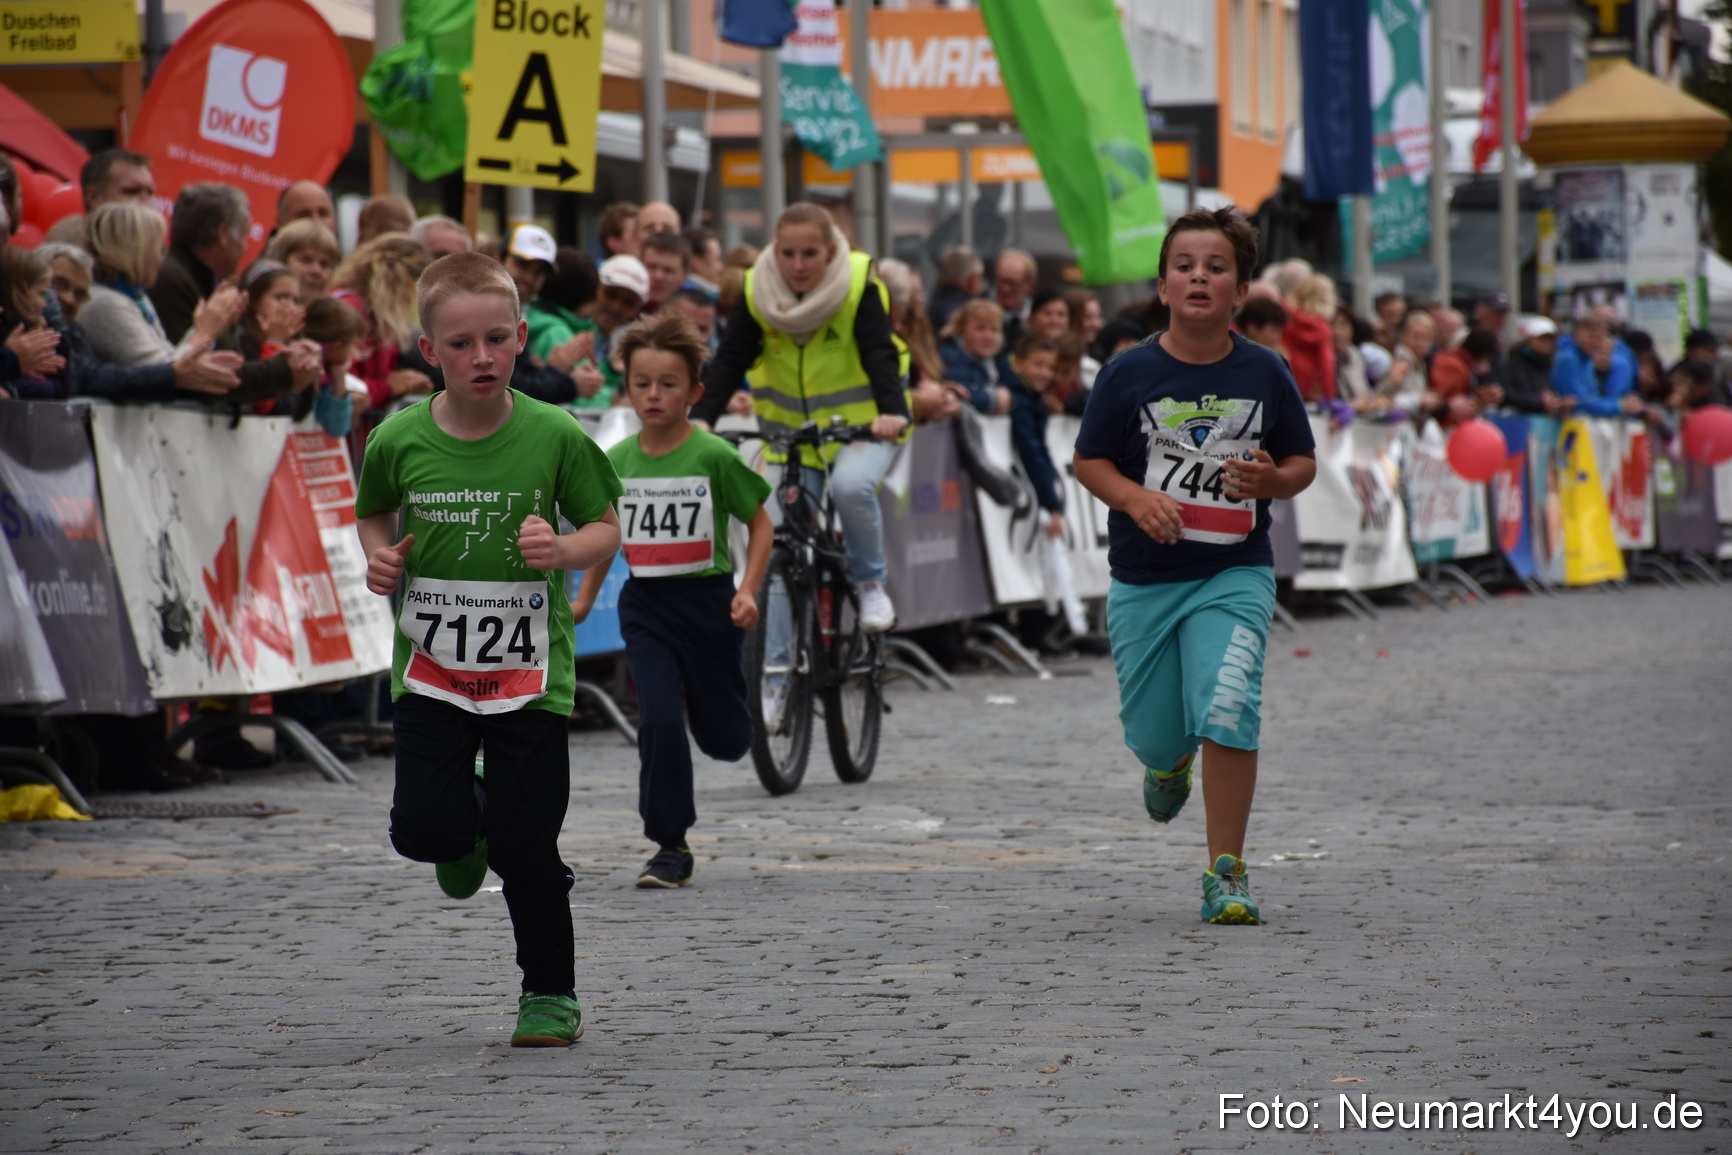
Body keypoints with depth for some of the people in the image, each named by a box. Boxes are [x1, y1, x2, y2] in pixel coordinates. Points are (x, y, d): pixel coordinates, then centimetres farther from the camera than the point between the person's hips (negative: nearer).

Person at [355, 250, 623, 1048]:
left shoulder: (553, 437, -9)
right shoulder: (399, 441, -5)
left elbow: (605, 528, 1)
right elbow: (373, 512, 15)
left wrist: (561, 550, -19)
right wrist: (379, 557, -5)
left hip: (528, 669, -1)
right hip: (431, 669, 1)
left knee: (526, 846, -2)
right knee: (424, 828, -10)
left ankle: (551, 993, 18)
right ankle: (469, 825, 29)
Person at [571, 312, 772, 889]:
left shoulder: (713, 456, -10)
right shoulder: (616, 462, 1)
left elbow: (760, 523, -2)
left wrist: (748, 591, -12)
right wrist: (584, 598, 17)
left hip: (707, 601, -2)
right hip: (645, 605, 2)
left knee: (724, 738, 8)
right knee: (658, 721, -13)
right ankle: (671, 847, -3)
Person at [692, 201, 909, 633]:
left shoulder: (858, 284, -16)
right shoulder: (757, 290, -9)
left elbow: (879, 353, -25)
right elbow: (730, 359, -14)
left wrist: (892, 410, -43)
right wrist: (701, 417, -29)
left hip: (860, 422, -3)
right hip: (792, 428, 3)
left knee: (851, 485, -33)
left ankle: (871, 582, -8)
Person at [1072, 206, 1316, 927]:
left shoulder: (1265, 374, -1)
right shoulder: (1129, 374, -4)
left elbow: (1303, 462, 9)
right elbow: (1089, 461, 3)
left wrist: (1273, 480, -13)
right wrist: (1136, 497, -16)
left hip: (1234, 575, -1)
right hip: (1144, 578, 1)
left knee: (1226, 711, -21)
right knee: (1154, 732, 10)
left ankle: (1225, 873, -10)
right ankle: (1170, 761, 51)